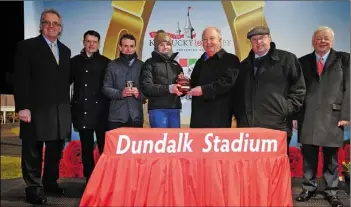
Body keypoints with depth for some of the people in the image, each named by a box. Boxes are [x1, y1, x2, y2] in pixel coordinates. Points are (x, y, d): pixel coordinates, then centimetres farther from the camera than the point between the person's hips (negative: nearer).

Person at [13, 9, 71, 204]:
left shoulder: (65, 50, 16)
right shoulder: (27, 46, -1)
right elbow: (21, 80, -7)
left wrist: (67, 107, 10)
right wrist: (23, 107, -15)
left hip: (60, 111, 5)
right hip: (36, 110, -5)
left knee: (56, 150, 12)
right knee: (33, 151, 4)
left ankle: (51, 182, 27)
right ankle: (33, 188, 15)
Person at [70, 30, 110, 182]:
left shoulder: (105, 62, 3)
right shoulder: (75, 61, 10)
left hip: (101, 111, -2)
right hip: (82, 111, 3)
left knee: (104, 147, -1)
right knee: (86, 148, 9)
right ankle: (89, 179, 18)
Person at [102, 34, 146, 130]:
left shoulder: (142, 65, 10)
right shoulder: (112, 65, 8)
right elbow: (105, 88, 4)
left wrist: (139, 94, -14)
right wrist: (120, 93, -13)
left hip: (136, 116, 1)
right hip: (116, 116, 0)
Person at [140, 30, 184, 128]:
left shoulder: (176, 64, 20)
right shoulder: (150, 63, 4)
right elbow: (146, 87, -9)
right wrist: (168, 88, -20)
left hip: (175, 109, 5)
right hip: (157, 109, -5)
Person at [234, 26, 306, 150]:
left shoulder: (287, 59, 5)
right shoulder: (245, 65, 19)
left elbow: (298, 88, 3)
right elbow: (238, 93, 21)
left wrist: (287, 110, -5)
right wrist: (239, 116, 11)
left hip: (277, 127, -4)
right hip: (247, 128, 4)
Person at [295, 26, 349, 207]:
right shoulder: (303, 61, 10)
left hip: (332, 116, -1)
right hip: (307, 117, 2)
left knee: (331, 156, 7)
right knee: (308, 155, 7)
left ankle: (331, 191, 19)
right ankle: (309, 188, 21)